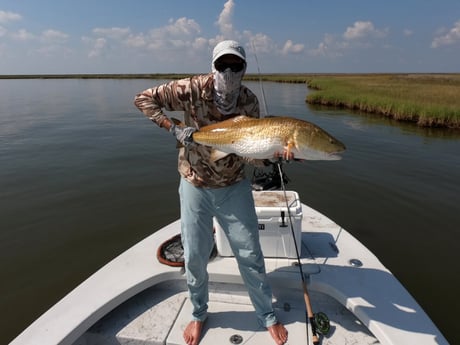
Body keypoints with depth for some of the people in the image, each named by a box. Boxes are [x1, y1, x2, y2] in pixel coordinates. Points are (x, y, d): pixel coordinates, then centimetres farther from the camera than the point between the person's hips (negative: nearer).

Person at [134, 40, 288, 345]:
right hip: (195, 186, -1)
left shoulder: (249, 101, -8)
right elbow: (144, 99, -8)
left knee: (250, 254, 7)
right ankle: (199, 315, 38)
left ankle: (268, 316, 31)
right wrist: (174, 129, -19)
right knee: (195, 257, 11)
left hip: (234, 187, 1)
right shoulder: (193, 89, -15)